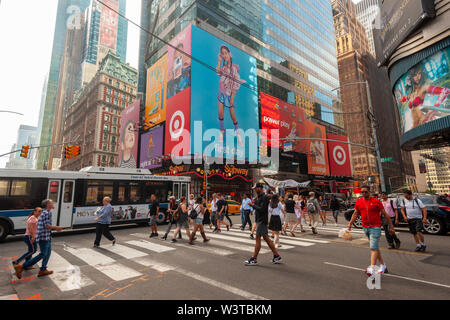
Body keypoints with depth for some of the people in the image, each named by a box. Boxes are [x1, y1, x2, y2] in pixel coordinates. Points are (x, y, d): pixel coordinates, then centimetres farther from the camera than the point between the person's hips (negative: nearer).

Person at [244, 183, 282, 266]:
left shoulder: (264, 197, -16)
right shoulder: (258, 197, 14)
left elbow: (262, 209, -23)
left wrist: (253, 205, -14)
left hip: (262, 221, -10)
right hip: (258, 220, 10)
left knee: (258, 238, -4)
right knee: (266, 238, 12)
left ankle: (254, 260, 4)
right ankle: (277, 256, 20)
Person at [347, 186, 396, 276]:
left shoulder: (376, 201, -7)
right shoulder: (359, 202, 4)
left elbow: (385, 214, -1)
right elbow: (355, 214, 10)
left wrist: (391, 227, 0)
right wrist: (350, 223, 0)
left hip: (375, 227, -5)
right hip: (365, 228, 5)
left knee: (373, 248, -10)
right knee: (375, 247, 17)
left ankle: (372, 269, -12)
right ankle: (383, 266, 31)